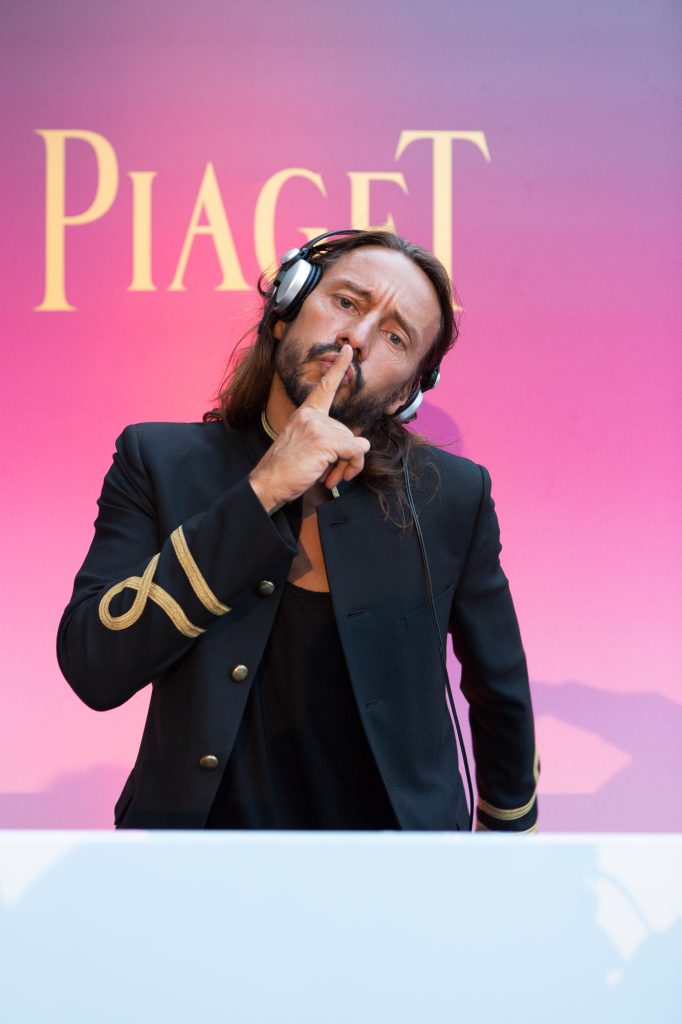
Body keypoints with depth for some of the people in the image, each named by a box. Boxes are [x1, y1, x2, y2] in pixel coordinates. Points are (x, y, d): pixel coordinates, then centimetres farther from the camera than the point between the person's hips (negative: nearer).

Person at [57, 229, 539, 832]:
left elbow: (500, 691, 2)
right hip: (199, 815, 0)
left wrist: (511, 825, 11)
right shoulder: (159, 462, -10)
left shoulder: (450, 495, -10)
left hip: (400, 818, 0)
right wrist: (259, 495, -26)